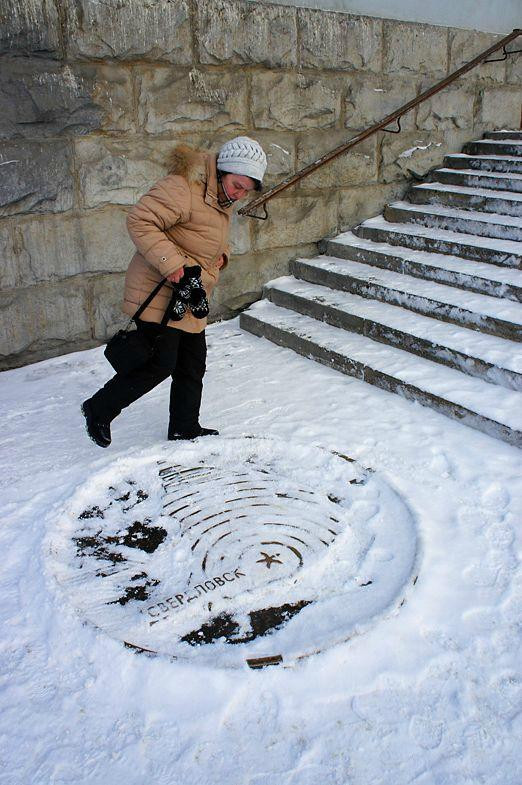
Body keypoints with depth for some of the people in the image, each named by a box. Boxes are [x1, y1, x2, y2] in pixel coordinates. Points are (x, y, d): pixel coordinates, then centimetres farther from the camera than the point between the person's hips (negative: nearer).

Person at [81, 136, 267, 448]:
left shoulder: (223, 199, 12)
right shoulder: (183, 187, -20)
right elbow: (140, 220, -26)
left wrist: (221, 254, 6)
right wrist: (170, 262, -33)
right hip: (159, 296, -9)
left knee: (193, 366, 13)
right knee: (158, 365, -8)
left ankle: (185, 428, 31)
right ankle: (98, 410, 12)